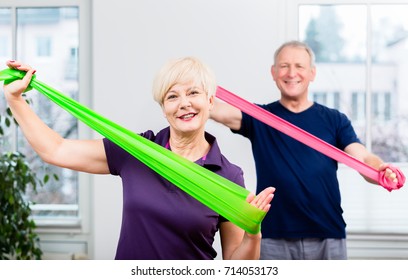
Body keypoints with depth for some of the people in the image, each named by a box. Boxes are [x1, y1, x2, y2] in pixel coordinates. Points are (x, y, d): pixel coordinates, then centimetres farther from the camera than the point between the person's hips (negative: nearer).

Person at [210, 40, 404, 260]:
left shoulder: (334, 120, 8)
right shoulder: (259, 118, 6)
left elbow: (364, 159, -5)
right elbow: (217, 110, -12)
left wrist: (383, 170, -28)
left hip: (328, 237, 1)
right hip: (273, 240, -1)